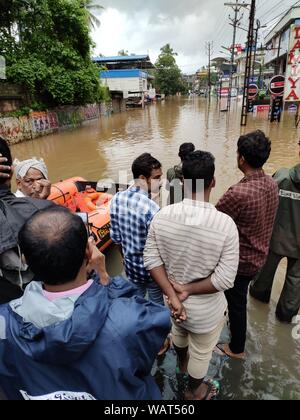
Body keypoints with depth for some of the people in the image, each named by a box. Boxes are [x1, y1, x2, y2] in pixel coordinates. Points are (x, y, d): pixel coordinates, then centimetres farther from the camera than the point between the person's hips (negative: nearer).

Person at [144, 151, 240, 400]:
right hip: (206, 309, -3)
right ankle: (194, 392, 56)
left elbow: (152, 259, -14)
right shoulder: (225, 224, -28)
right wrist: (188, 289, -15)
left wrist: (172, 294, -14)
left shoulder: (162, 216, -18)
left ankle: (182, 362, 68)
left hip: (173, 298, 4)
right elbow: (225, 279, -24)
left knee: (179, 332, 36)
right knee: (201, 352, 27)